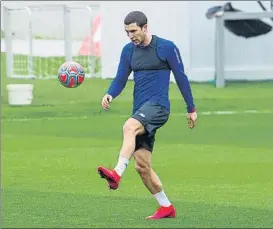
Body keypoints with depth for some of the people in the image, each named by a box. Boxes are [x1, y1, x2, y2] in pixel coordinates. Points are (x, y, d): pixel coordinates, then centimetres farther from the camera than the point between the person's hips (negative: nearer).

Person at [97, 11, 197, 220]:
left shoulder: (166, 47, -3)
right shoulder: (128, 50, 12)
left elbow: (181, 77, 2)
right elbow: (121, 78, 9)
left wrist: (191, 109, 6)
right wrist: (110, 95, -13)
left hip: (158, 105, -7)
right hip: (140, 110, 7)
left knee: (129, 127, -36)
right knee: (142, 165, 4)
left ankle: (117, 174, -51)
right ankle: (166, 207, 17)